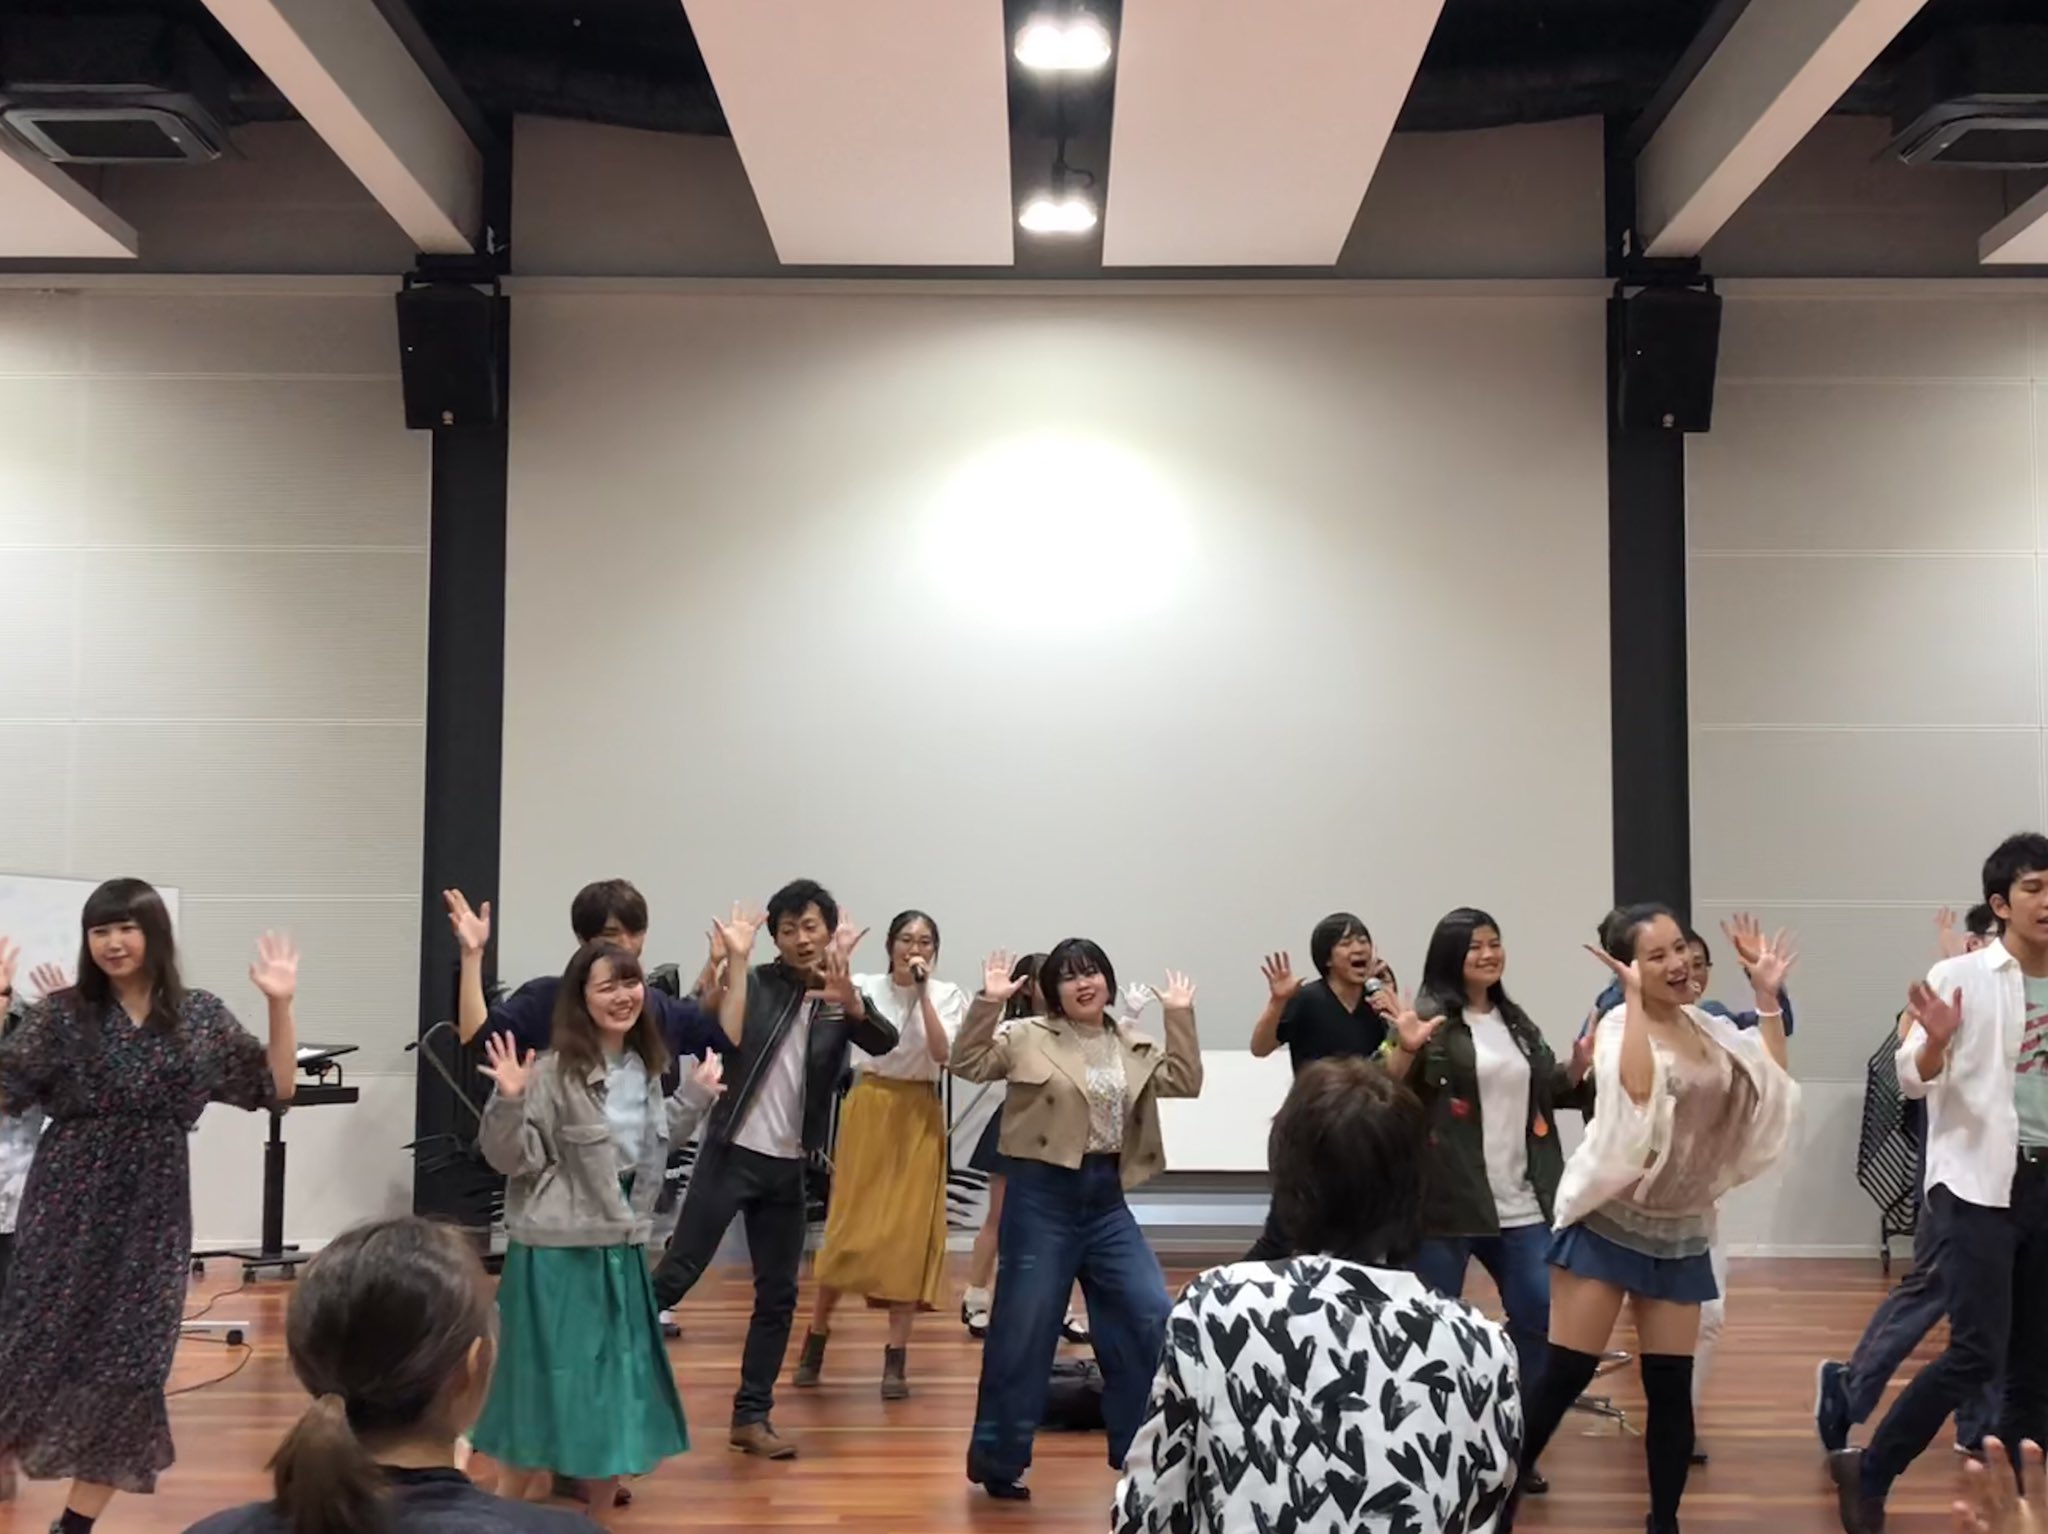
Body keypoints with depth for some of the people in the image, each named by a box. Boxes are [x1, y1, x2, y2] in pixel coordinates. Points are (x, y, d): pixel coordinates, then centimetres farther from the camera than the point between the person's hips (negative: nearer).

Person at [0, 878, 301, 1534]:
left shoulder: (202, 1016, 4)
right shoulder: (61, 1015, -1)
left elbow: (277, 1088, 6)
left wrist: (281, 1006, -4)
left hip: (153, 1215, 2)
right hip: (69, 1210, -2)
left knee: (130, 1365, 3)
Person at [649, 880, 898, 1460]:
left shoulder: (841, 1000, 4)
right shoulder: (757, 983, -3)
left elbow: (885, 1042, -17)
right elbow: (729, 1036, -21)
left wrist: (846, 996, -36)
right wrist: (736, 959, -24)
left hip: (789, 1167, 4)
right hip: (731, 1154, -4)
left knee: (778, 1294, 7)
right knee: (675, 1274, -6)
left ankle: (751, 1415, 17)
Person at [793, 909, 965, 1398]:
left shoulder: (947, 994, 0)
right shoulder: (865, 987, 0)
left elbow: (943, 1054, -14)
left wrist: (923, 993, -17)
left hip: (919, 1116, 0)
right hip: (868, 1109, 0)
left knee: (909, 1231, 0)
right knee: (850, 1226, 1)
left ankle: (896, 1356, 7)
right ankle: (817, 1334, 20)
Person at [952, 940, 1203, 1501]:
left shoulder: (1134, 1046, 10)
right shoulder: (1028, 1038, -3)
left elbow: (1184, 1082, 1)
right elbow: (967, 1064, -10)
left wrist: (1180, 1018, -5)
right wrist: (988, 1003, -20)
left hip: (1107, 1198, 5)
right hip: (1043, 1194, -5)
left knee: (1150, 1318, 2)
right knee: (1024, 1328, 1)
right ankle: (998, 1460, 15)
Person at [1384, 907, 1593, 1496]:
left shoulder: (1516, 1022, 13)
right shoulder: (1431, 1019, -8)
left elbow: (1549, 1092, 22)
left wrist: (1578, 1066, 2)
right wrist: (1404, 1050, -33)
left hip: (1520, 1203, 7)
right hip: (1446, 1202, -6)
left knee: (1536, 1317, 9)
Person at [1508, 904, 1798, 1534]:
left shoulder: (1711, 1028, 8)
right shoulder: (1620, 1027, -11)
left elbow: (1774, 1087, 3)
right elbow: (1636, 1089, -31)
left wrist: (1767, 998, 1)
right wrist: (1635, 996, -26)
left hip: (1679, 1231, 6)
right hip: (1609, 1221, -5)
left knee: (1672, 1384, 7)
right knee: (1567, 1373, -6)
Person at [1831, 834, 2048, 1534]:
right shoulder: (1960, 977, -5)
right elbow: (1913, 1080, -7)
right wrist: (1936, 1041, -27)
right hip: (1978, 1183, -5)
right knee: (1978, 1349, -13)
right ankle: (1867, 1474, 1)